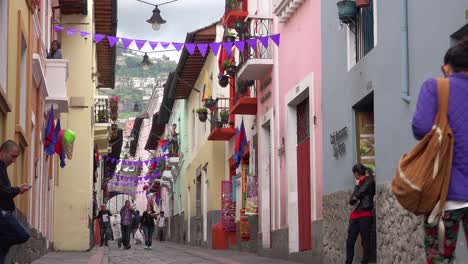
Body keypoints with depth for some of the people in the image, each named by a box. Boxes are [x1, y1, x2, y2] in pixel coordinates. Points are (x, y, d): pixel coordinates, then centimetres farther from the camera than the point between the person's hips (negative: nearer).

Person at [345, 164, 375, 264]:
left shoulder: (369, 182, -2)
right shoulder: (359, 184, 19)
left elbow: (359, 194, -11)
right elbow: (351, 200, 11)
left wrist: (355, 197, 9)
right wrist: (357, 186, 0)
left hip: (365, 215, -7)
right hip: (355, 215, 7)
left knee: (365, 241, -5)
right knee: (350, 241, 4)